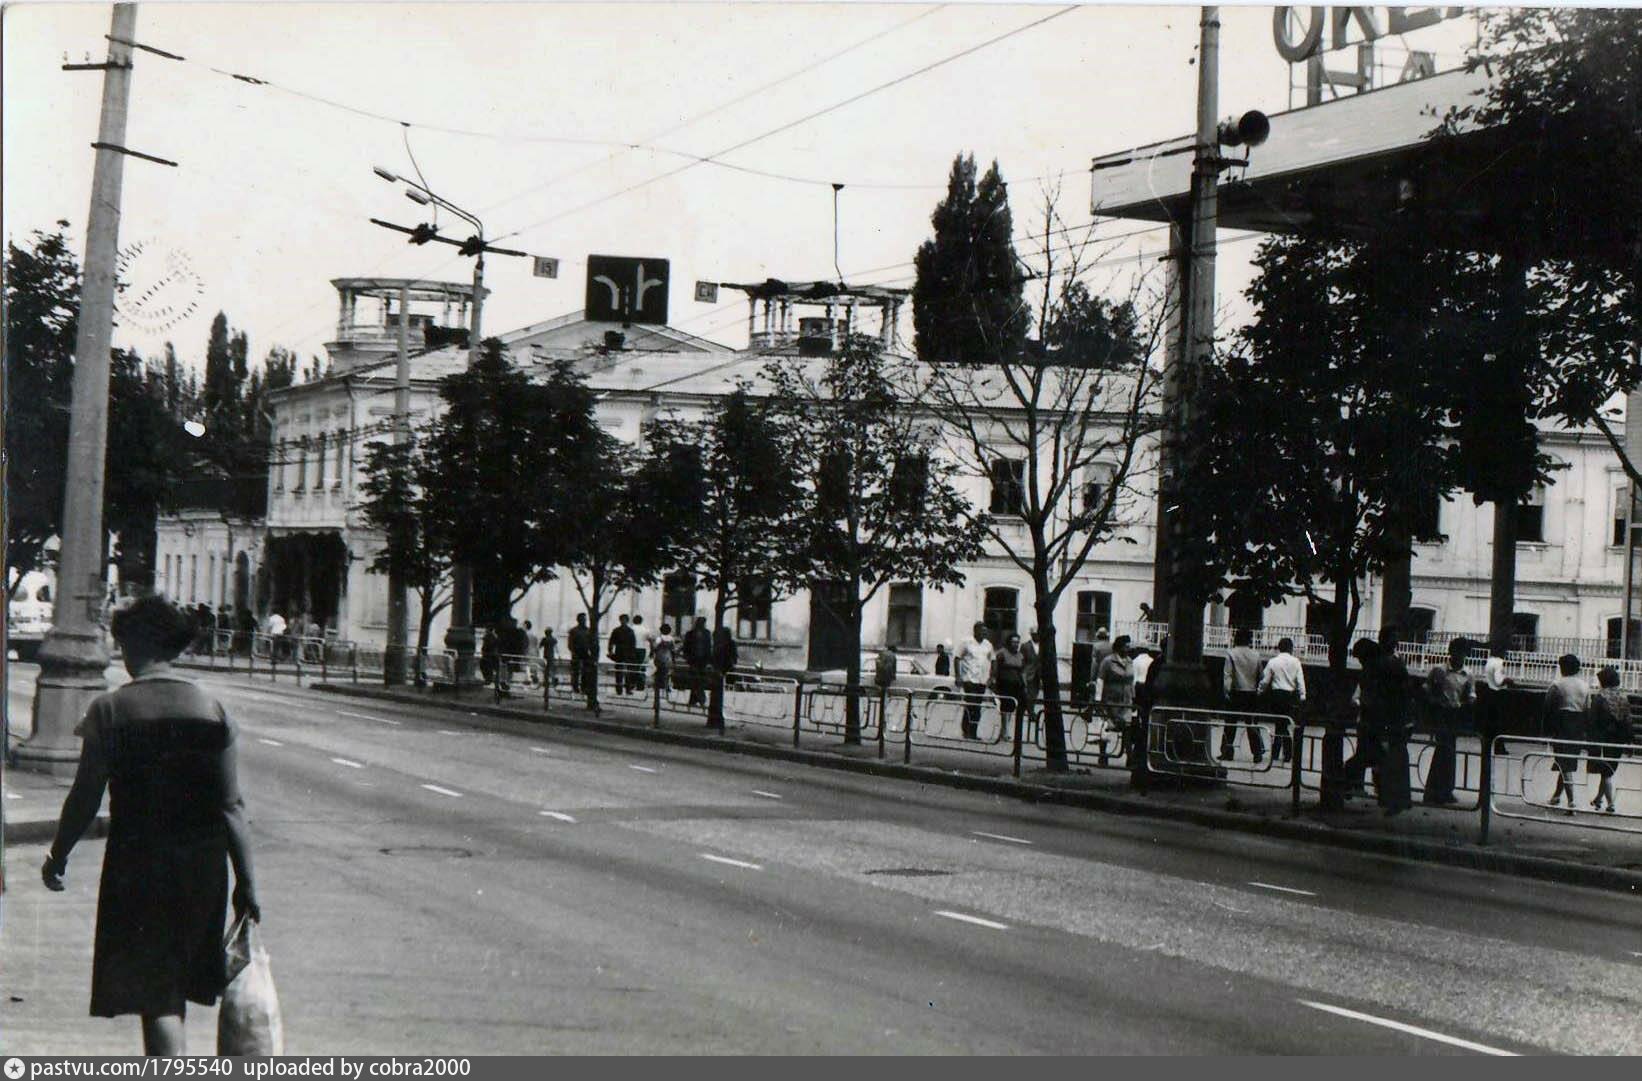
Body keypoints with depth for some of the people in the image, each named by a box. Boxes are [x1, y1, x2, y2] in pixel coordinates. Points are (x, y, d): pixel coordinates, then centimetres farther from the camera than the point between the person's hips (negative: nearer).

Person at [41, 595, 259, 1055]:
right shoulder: (212, 710, -1)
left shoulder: (109, 710, -9)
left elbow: (85, 798, -6)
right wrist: (246, 884, 4)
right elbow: (231, 806, -1)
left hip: (138, 864, -4)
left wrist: (57, 856, 10)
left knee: (155, 996, -2)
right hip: (203, 865, 4)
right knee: (173, 981, 21)